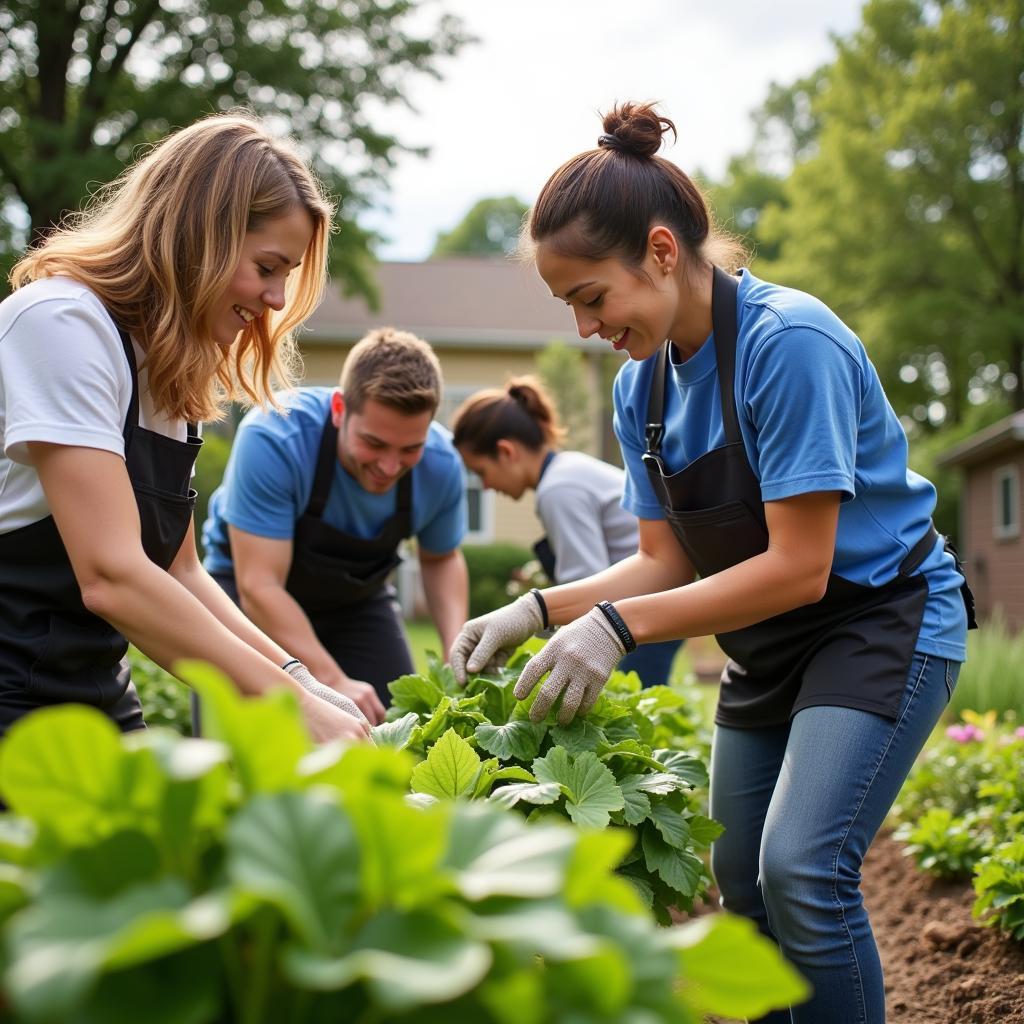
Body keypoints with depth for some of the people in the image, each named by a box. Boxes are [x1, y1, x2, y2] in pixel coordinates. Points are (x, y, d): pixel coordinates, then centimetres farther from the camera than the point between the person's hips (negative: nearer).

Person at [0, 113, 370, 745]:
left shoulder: (166, 370, 10)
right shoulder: (63, 323, -16)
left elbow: (179, 573, 10)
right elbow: (113, 578, -24)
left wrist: (299, 678, -2)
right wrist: (293, 707, -22)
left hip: (101, 697, 8)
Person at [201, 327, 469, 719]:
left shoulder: (441, 464, -20)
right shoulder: (273, 439, -35)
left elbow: (441, 559, 0)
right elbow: (259, 586, -35)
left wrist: (456, 651, -17)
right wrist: (333, 681, -42)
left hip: (356, 595, 3)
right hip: (247, 585, -3)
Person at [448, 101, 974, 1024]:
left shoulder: (788, 342, -25)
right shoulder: (642, 385, -1)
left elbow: (799, 566, -26)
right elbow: (667, 562, 2)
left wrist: (622, 624, -30)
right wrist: (539, 611, -12)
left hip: (880, 620, -7)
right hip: (768, 649, 8)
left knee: (802, 869, -20)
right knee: (742, 883, 10)